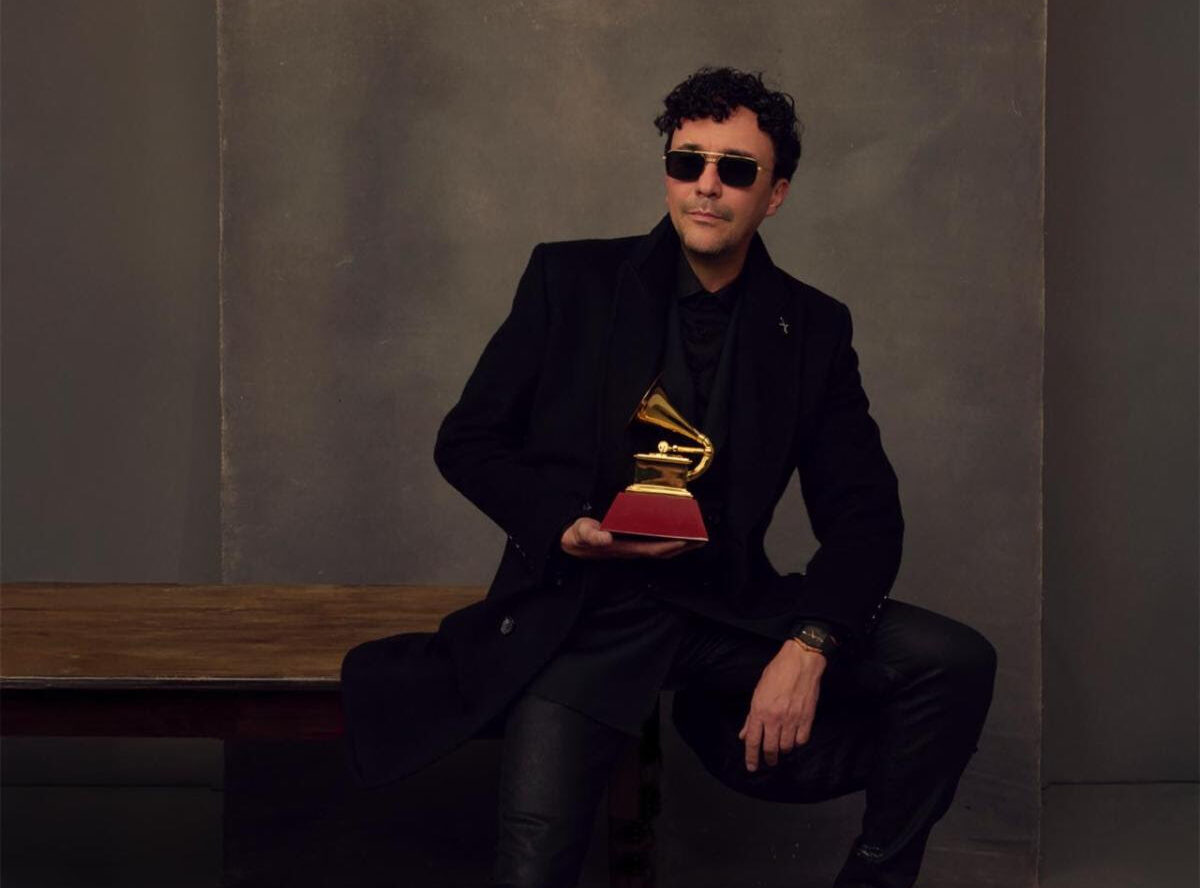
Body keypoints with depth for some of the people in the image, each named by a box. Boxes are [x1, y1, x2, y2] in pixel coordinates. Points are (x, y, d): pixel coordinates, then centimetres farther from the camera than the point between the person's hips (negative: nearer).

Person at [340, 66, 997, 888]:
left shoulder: (812, 326, 7)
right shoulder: (573, 280, 3)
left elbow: (865, 513, 3)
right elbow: (468, 440, 6)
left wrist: (809, 646, -15)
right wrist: (564, 524, -13)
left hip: (728, 608, 3)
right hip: (582, 613, -2)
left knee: (955, 664, -14)